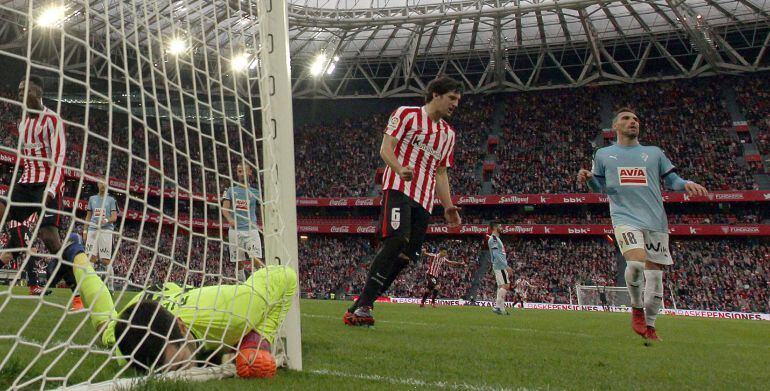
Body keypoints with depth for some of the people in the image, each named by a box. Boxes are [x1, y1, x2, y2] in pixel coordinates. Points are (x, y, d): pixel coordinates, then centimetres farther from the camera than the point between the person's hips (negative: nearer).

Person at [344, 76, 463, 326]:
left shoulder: (448, 133, 25)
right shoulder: (407, 114, 6)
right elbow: (385, 148, -2)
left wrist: (448, 207, 13)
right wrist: (400, 169, -23)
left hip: (424, 200, 7)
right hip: (399, 188, -7)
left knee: (407, 255, -4)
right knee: (397, 241, -25)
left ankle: (360, 307, 3)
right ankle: (362, 306, -23)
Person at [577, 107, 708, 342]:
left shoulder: (654, 153, 15)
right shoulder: (603, 155, 14)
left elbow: (672, 181, 15)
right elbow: (600, 187, 19)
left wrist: (686, 184, -7)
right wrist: (588, 179, -3)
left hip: (655, 220, 3)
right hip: (626, 218, -2)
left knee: (655, 274, 1)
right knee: (636, 262, -26)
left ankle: (650, 326, 18)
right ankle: (637, 308, 0)